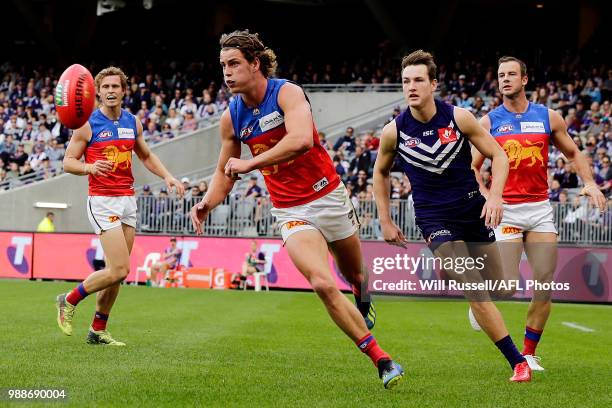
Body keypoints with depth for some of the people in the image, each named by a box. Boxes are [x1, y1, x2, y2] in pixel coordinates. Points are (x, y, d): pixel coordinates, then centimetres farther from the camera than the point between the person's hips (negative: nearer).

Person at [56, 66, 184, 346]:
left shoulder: (132, 123, 10)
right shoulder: (88, 124, -6)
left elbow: (146, 156, 24)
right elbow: (68, 162, -5)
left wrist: (167, 176, 9)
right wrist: (89, 168, -25)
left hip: (128, 200, 6)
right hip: (103, 201, -6)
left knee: (116, 271, 7)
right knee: (119, 270, -14)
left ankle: (98, 330, 17)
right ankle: (69, 301, 6)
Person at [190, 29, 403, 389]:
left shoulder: (287, 93, -16)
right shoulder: (231, 117, -1)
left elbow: (301, 139, -36)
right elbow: (225, 172, 13)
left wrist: (249, 164, -32)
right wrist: (207, 204, -6)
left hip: (328, 196, -2)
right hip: (291, 212, 2)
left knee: (356, 276, 17)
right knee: (323, 283, -19)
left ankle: (364, 309, 55)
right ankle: (381, 359, -14)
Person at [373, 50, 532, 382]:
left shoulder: (459, 118, -8)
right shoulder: (394, 131, -8)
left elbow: (498, 155, -1)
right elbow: (380, 172, 11)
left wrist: (495, 195, -16)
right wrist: (385, 221, 7)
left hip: (474, 210, 2)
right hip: (435, 220, -2)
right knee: (475, 290, -16)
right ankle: (517, 362, -12)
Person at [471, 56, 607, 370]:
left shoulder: (548, 117, 6)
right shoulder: (488, 122, 2)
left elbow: (573, 153, 16)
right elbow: (473, 167, 6)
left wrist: (589, 182, -1)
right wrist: (486, 197, -12)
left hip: (540, 208, 3)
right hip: (505, 211, -3)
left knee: (544, 285, 0)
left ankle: (529, 353, 13)